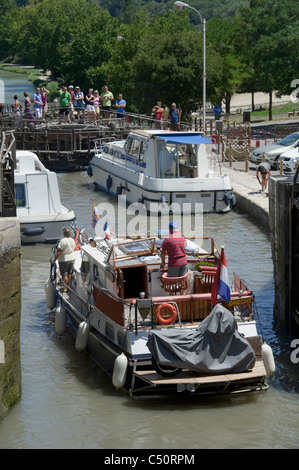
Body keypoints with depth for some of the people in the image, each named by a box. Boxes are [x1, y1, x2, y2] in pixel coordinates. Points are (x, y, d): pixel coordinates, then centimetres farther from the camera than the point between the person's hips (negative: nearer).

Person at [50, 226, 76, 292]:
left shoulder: (62, 241, -22)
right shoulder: (73, 240, -1)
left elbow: (59, 252, -21)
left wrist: (54, 260, -15)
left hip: (64, 259, -6)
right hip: (72, 259, 6)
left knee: (64, 274, 5)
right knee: (70, 274, 16)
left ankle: (65, 288, 11)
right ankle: (69, 286, 24)